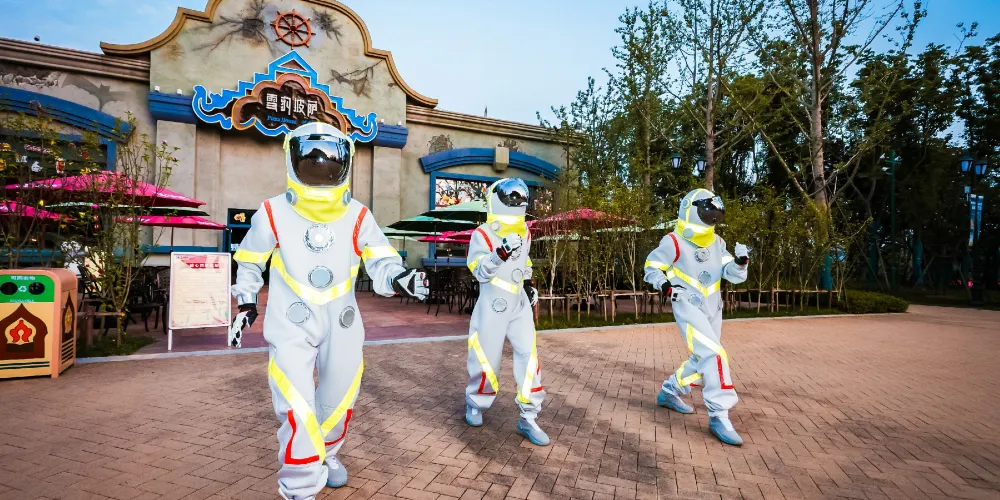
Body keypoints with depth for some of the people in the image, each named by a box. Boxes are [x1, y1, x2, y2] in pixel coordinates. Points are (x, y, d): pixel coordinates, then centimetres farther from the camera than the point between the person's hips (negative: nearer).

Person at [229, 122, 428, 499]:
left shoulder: (357, 217, -7)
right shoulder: (274, 213, -8)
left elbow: (380, 263, -15)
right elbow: (250, 259, 10)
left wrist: (399, 278, -36)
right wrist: (246, 300, 14)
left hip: (341, 323, 3)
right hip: (291, 324, -2)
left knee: (337, 401, 19)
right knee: (298, 411, -11)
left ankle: (325, 454, 48)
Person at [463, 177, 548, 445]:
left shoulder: (524, 233, 8)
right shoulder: (483, 234, -12)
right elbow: (480, 271, -21)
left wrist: (529, 283, 12)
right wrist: (501, 253, -35)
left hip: (519, 305, 5)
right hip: (493, 307, -5)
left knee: (529, 356, -3)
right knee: (487, 360, 5)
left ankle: (528, 418, 5)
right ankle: (475, 404, 32)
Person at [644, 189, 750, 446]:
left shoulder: (716, 242, 8)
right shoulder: (674, 242, -11)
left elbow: (732, 275, 4)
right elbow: (651, 268, -5)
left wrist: (740, 262, -18)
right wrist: (666, 285, -23)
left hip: (712, 308, 8)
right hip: (688, 307, -8)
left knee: (703, 359, 15)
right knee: (714, 355, -19)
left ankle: (669, 392, 33)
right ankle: (719, 415, -12)